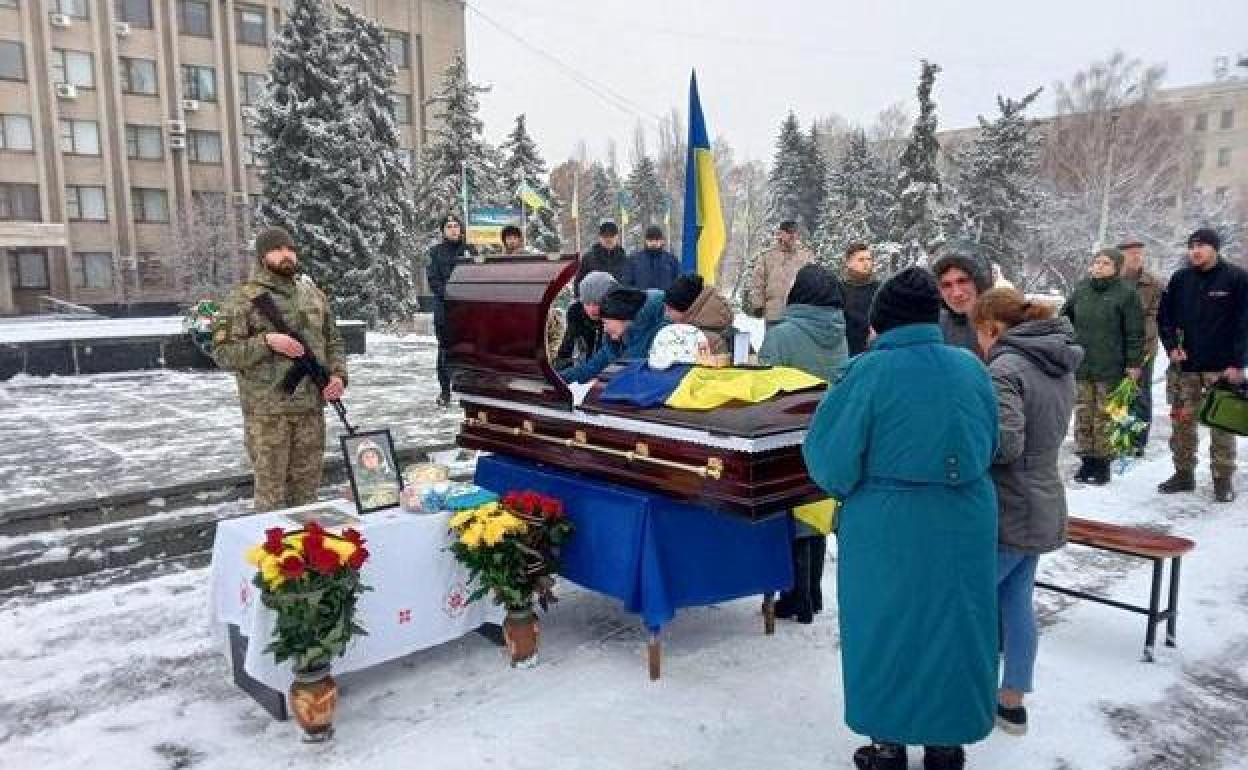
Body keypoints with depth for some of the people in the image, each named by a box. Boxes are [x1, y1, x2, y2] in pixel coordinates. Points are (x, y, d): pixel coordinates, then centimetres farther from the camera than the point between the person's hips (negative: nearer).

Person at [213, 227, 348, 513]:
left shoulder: (313, 294, 12)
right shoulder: (244, 299, -4)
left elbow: (333, 341, 17)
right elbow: (223, 353, -7)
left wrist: (338, 374, 0)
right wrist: (266, 341, -20)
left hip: (311, 407, 5)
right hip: (266, 411, -4)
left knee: (307, 487, 13)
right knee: (271, 490, 1)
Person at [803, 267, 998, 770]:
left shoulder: (869, 371, -16)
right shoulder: (972, 368, -2)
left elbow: (831, 456, -12)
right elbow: (989, 448, 9)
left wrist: (846, 490, 8)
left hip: (887, 529, -4)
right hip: (963, 526, 4)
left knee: (886, 631, 13)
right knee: (952, 629, 19)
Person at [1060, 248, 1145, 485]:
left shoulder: (1126, 294, -5)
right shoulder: (1081, 290, 7)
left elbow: (1135, 332, -5)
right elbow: (1066, 316, 22)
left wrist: (1134, 363, -8)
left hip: (1110, 367, -4)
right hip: (1081, 366, 4)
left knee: (1105, 417, 2)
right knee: (1083, 415, 8)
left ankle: (1103, 462, 10)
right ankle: (1087, 459, 18)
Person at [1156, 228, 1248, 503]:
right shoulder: (1180, 279, 6)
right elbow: (1164, 316, 12)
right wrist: (1172, 346, -3)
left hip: (1223, 368, -3)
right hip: (1185, 366, 3)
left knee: (1222, 425, 3)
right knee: (1182, 422, 7)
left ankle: (1223, 479, 11)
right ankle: (1183, 474, 17)